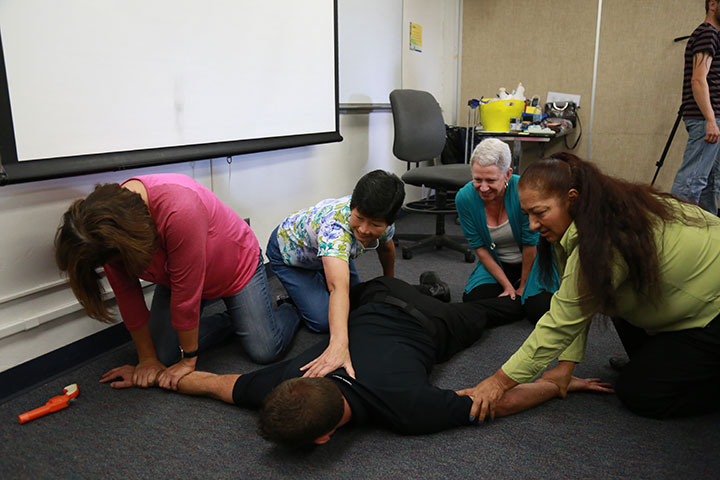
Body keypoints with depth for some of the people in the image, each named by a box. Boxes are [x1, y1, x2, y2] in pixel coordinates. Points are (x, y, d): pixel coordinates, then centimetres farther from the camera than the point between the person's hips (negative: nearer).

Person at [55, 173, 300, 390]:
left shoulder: (180, 209, -43)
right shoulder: (109, 236, -21)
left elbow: (186, 293, -34)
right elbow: (129, 299, -10)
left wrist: (189, 359, -22)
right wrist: (147, 358, -5)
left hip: (237, 265, -5)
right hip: (174, 277, 6)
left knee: (265, 350, -8)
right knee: (165, 356, -2)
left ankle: (292, 310, 24)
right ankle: (230, 321, 19)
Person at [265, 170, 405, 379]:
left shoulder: (383, 222, -26)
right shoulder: (335, 226, -47)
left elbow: (386, 247, 0)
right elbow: (339, 287, -61)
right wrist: (339, 344, -74)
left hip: (332, 253, 6)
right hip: (289, 252, -6)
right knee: (322, 320, -17)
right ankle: (293, 299, 13)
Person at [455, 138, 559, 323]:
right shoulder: (465, 197, -19)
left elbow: (531, 244, -19)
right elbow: (480, 248, -11)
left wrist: (522, 287, -10)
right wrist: (507, 286, -13)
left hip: (532, 262, -3)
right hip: (497, 265, 3)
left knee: (539, 311, -23)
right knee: (473, 301, -19)